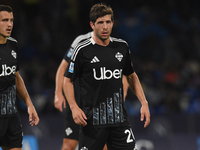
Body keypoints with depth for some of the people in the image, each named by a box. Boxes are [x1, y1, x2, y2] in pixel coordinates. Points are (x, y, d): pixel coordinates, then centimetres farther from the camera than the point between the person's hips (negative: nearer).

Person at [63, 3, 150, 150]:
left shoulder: (122, 47, 7)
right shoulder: (83, 50, -5)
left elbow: (131, 76, 20)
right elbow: (67, 80, 2)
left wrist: (144, 103, 10)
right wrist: (74, 107, -12)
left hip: (119, 118, 3)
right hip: (91, 120, -3)